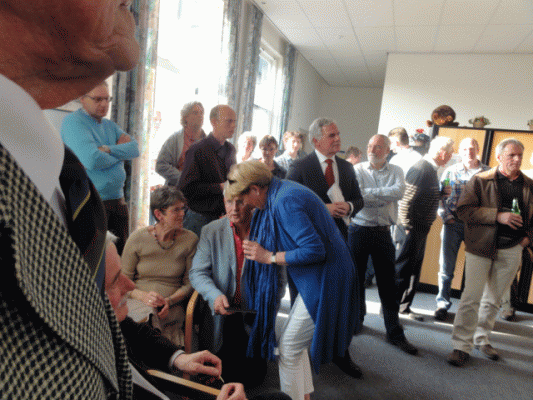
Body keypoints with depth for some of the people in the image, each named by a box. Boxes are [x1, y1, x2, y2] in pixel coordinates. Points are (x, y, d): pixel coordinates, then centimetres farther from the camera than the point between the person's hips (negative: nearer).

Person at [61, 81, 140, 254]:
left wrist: (108, 149, -15)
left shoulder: (109, 125, 16)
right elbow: (92, 160, -23)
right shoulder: (73, 122, -9)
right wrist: (119, 152, -5)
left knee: (122, 254, 13)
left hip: (117, 199, 8)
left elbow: (134, 149, 1)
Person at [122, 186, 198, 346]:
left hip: (173, 306, 0)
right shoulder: (137, 238, 0)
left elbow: (190, 283, 4)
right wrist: (144, 296, -15)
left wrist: (169, 300, -14)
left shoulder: (190, 240, 1)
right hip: (139, 303, 1)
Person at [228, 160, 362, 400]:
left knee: (289, 345, -2)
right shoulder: (282, 190, 7)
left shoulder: (285, 202, -24)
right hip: (315, 279, 10)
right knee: (296, 340, 19)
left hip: (324, 280, -10)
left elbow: (315, 250, -28)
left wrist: (269, 257, -19)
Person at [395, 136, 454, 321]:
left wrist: (441, 193, 6)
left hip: (421, 228, 10)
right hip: (413, 229, -10)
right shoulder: (421, 169, -18)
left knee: (414, 269, 16)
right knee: (403, 269, -2)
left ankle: (404, 306, 27)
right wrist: (407, 227, -20)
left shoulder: (430, 169, 13)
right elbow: (406, 200, -23)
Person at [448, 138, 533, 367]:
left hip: (511, 250, 4)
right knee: (472, 298, -5)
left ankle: (482, 339, 31)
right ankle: (462, 346, 5)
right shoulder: (480, 180, -3)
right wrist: (498, 215, -19)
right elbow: (464, 209, -12)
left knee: (494, 299, 13)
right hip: (481, 247, -4)